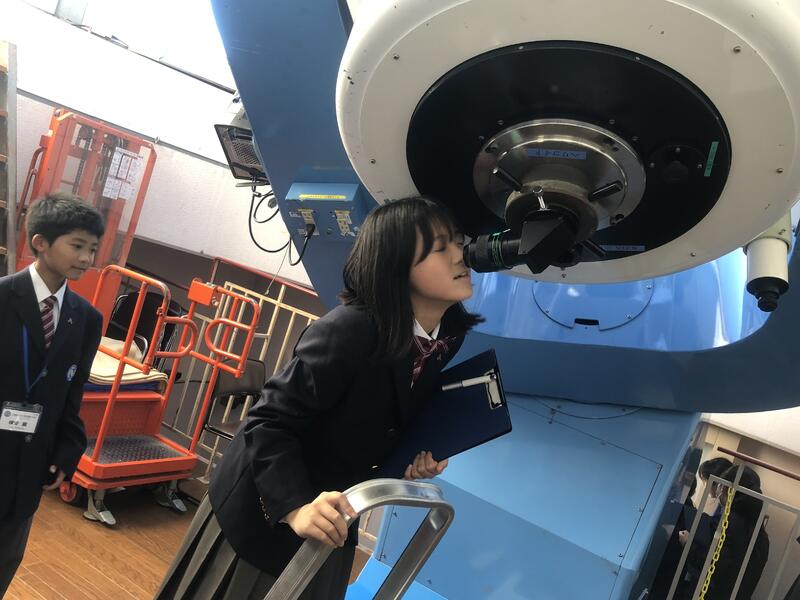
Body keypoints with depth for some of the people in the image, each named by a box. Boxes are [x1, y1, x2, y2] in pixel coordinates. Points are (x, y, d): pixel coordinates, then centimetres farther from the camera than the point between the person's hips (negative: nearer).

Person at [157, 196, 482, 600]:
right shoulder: (348, 329, -29)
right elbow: (269, 422, -27)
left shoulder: (449, 342, -8)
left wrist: (419, 459, -9)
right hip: (262, 516, -6)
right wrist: (294, 507, -37)